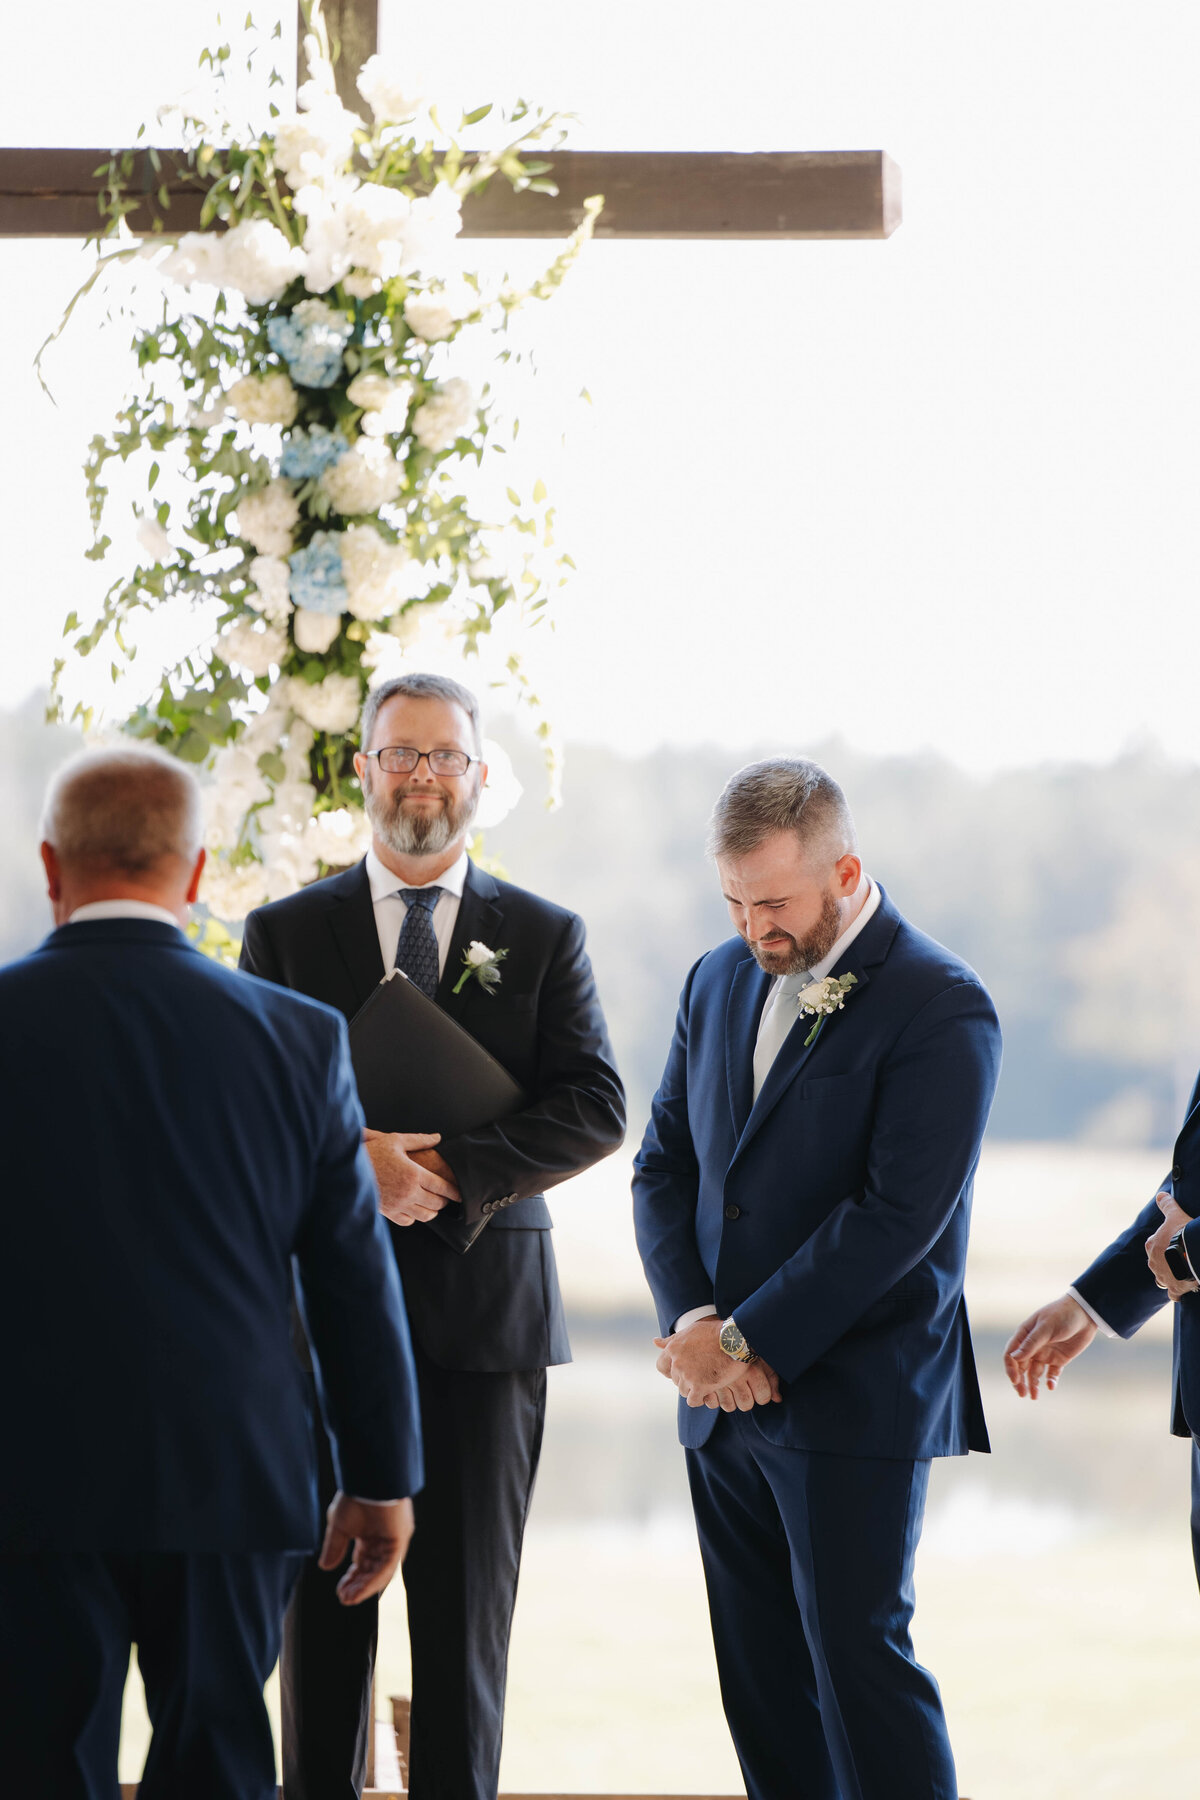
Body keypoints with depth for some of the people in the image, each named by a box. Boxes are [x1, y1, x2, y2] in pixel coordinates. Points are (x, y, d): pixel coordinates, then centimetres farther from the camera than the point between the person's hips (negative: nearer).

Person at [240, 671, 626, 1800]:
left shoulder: (544, 936, 8)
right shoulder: (285, 933, 8)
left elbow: (596, 1111, -3)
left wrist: (450, 1167, -16)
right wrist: (353, 1158, -19)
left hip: (483, 1313, 0)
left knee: (468, 1610, 2)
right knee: (322, 1601, 3)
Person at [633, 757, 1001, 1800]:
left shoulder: (940, 1008, -11)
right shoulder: (721, 982, 12)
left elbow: (898, 1216, -17)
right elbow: (665, 1165, 12)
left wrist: (744, 1340, -15)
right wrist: (693, 1323, -5)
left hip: (853, 1401, -7)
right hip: (726, 1403, 7)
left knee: (860, 1655, -8)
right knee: (759, 1672, 8)